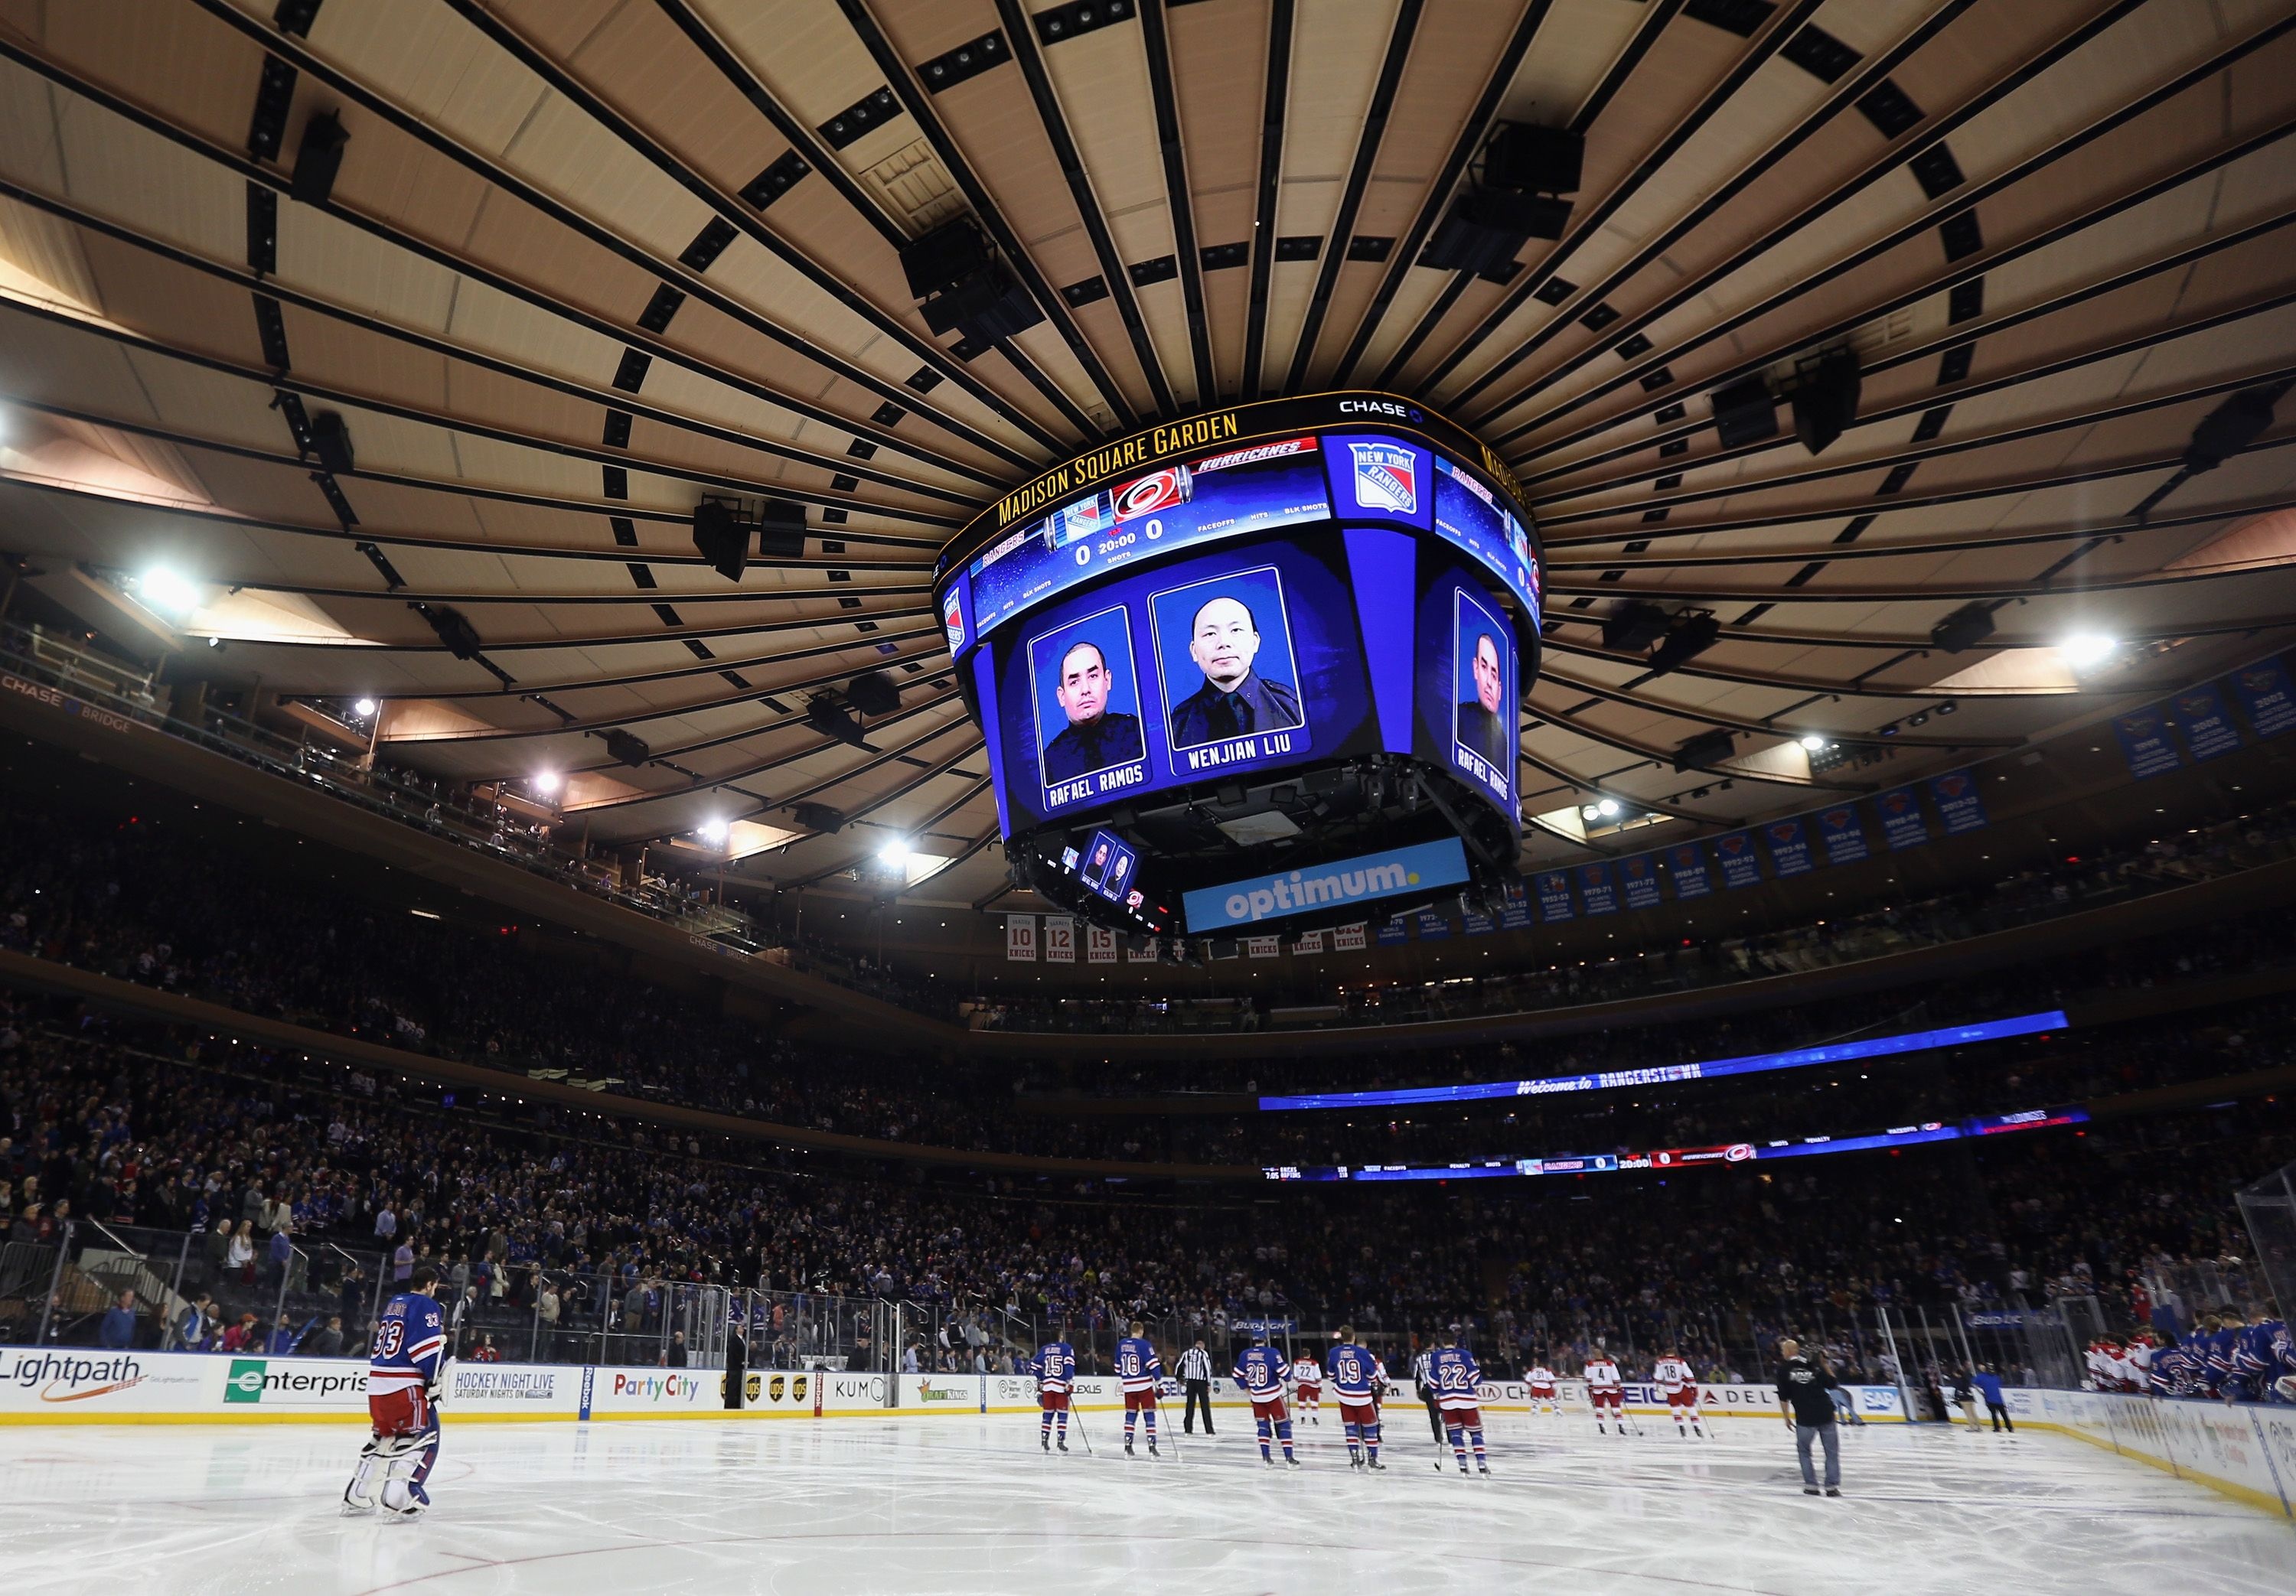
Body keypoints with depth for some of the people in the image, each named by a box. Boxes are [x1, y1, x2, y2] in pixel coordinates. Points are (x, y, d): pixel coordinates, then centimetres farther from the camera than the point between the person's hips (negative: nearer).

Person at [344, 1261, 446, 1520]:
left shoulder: (395, 1302, 17)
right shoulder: (426, 1305, -8)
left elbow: (384, 1335, 22)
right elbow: (428, 1346, -16)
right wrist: (435, 1379, -9)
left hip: (377, 1382, 9)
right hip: (404, 1384, -9)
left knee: (384, 1435, 23)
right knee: (424, 1436, -4)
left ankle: (357, 1495, 26)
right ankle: (399, 1496, -15)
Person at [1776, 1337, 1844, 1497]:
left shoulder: (1783, 1369, 2)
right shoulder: (1814, 1365, 5)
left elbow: (1783, 1397, 1)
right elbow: (1832, 1384, 8)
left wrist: (1787, 1418, 11)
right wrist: (1824, 1365, 20)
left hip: (1805, 1418, -1)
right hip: (1826, 1414, 1)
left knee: (1803, 1450, 18)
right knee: (1832, 1451, 16)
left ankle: (1811, 1485, 14)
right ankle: (1832, 1486, 13)